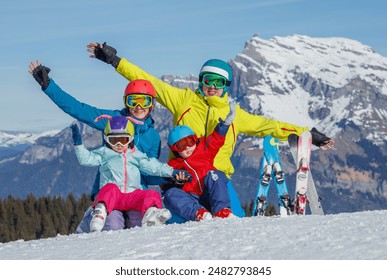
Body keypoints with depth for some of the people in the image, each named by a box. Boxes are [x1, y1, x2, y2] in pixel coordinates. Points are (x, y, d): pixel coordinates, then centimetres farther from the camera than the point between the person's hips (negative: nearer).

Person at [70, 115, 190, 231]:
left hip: (132, 196, 3)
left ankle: (150, 214, -52)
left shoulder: (136, 155, 23)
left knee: (153, 194, -22)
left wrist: (172, 172, 11)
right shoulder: (104, 153, 16)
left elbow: (153, 166, 20)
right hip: (112, 196, -3)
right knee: (110, 188, -37)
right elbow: (86, 159, 6)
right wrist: (78, 143, -7)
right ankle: (100, 212, -59)